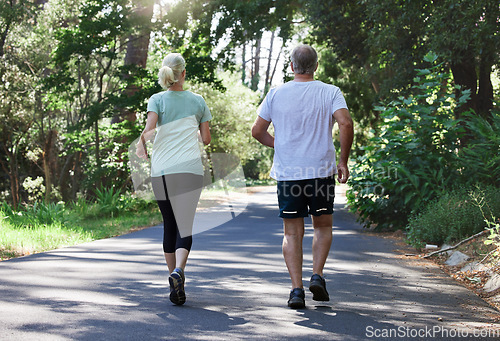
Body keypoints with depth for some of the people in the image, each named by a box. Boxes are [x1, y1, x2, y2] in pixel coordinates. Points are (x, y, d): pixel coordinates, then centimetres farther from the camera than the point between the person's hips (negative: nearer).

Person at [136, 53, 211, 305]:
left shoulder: (157, 100, 5)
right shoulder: (198, 101, 9)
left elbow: (149, 129, -11)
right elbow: (206, 139, 11)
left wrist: (140, 146, 8)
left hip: (161, 171, 1)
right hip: (189, 169, -1)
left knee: (170, 225, 14)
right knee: (184, 227, -4)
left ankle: (174, 279, 16)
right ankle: (178, 271, -30)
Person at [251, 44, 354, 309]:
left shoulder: (276, 94, 4)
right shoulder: (330, 92, 0)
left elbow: (257, 131, 6)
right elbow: (346, 124, -15)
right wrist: (343, 161, -4)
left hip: (287, 174, 1)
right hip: (321, 171, -1)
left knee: (292, 233, 7)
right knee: (323, 226, 18)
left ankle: (296, 288, -2)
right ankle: (317, 275, 1)